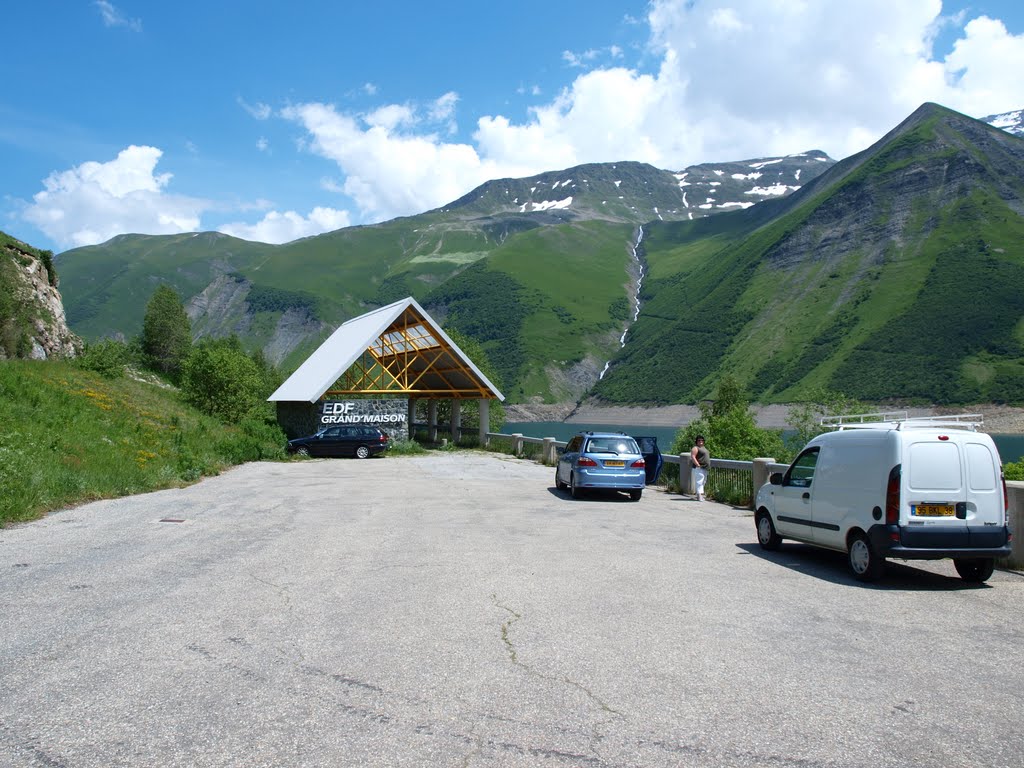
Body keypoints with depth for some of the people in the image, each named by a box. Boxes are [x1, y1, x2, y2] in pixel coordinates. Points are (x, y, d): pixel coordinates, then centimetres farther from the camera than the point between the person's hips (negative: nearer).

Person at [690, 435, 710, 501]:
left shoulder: (704, 448, 21)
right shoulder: (695, 448, -8)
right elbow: (693, 457, -18)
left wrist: (708, 466, 20)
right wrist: (698, 465, -23)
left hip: (705, 468, 10)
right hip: (699, 468, -10)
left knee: (703, 483, 12)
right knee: (699, 482, -14)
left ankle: (700, 496, 18)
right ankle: (699, 496, -19)